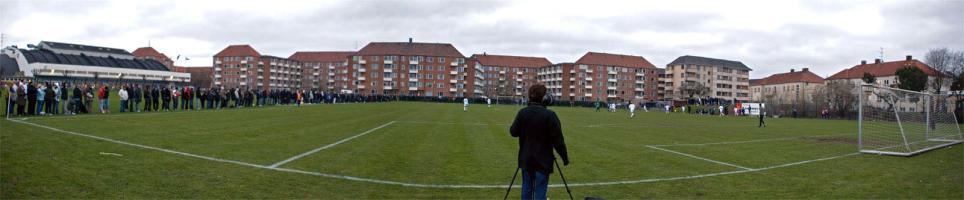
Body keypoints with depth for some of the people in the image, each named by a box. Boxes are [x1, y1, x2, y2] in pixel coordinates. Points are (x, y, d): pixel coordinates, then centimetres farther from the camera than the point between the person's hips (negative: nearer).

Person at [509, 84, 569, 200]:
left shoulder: (522, 113, -3)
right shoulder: (549, 115, -16)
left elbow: (513, 132, 6)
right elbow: (557, 139, -14)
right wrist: (565, 157, -4)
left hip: (525, 159, 5)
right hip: (543, 161, -4)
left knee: (526, 190, 15)